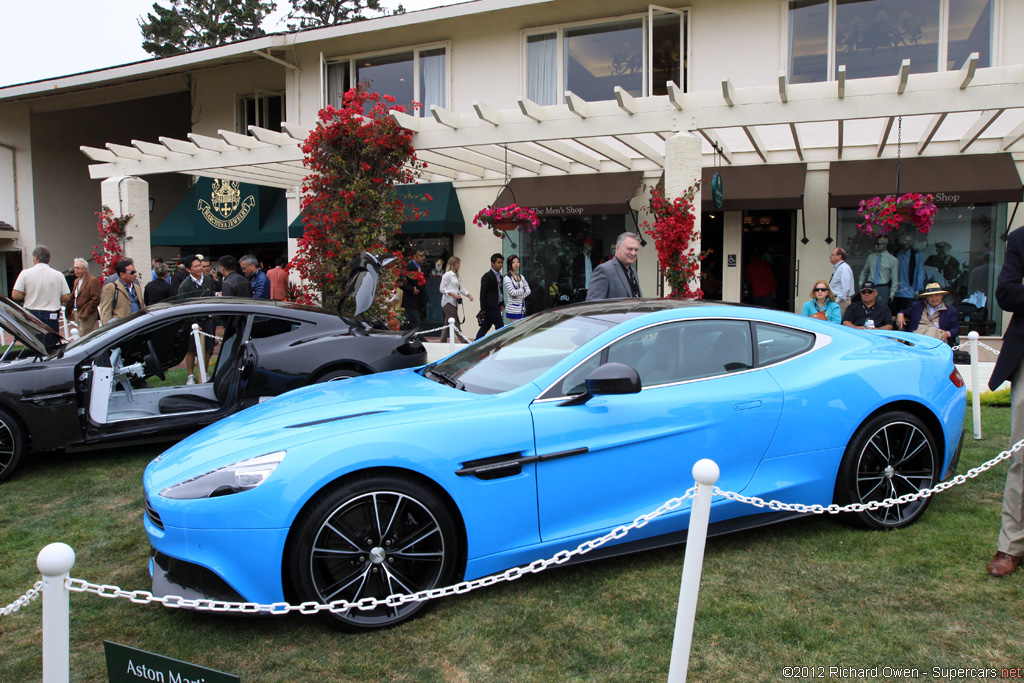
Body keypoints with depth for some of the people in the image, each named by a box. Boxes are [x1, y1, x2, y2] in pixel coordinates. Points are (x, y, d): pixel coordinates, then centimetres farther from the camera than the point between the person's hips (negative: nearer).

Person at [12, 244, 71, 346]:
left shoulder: (25, 273, -3)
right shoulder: (58, 275, -2)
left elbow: (15, 295, -6)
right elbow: (67, 297, -2)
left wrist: (28, 294, 12)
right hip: (51, 316, 0)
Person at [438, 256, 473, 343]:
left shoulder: (456, 275, 18)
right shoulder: (448, 274, -9)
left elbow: (461, 288, 21)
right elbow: (442, 289, -12)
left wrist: (468, 295, 6)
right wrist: (453, 294, -18)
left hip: (454, 303, 9)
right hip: (448, 302, -9)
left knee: (447, 324, 9)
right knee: (456, 324, -8)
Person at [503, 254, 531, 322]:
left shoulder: (521, 277, 14)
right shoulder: (507, 278, -6)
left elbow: (528, 291, 5)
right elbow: (513, 292, -17)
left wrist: (518, 295, -11)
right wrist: (523, 289, -1)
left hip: (522, 309, 6)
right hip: (513, 310, -6)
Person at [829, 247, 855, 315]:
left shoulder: (844, 268, -14)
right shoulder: (837, 268, 17)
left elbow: (846, 288, -21)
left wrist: (837, 301, -19)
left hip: (842, 301, -9)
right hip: (836, 299, 9)